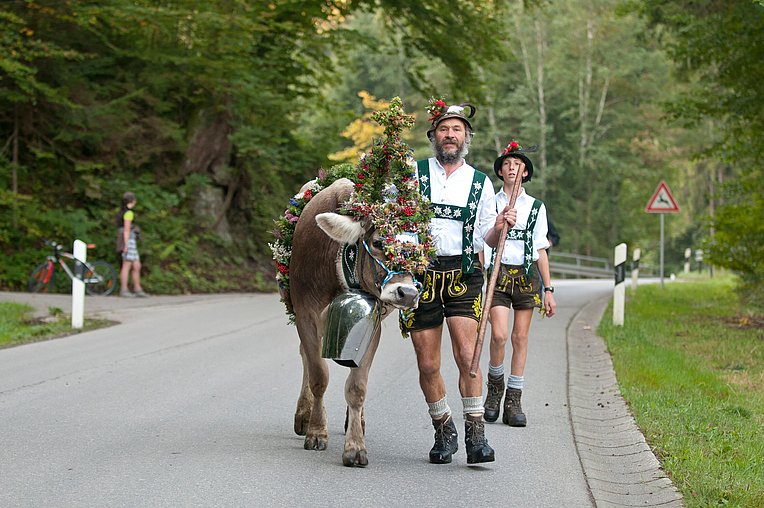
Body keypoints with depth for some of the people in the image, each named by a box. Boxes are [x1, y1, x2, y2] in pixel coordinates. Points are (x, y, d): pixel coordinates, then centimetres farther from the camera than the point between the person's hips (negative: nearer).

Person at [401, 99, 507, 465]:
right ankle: (444, 432, 21)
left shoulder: (480, 182, 12)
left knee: (467, 355, -15)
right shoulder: (412, 173, 8)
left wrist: (501, 227, -8)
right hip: (420, 273, 0)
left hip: (462, 274, 0)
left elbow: (489, 238, 13)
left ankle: (476, 436, -11)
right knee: (427, 364, 3)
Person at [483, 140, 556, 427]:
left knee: (520, 337, 0)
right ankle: (495, 385, 10)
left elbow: (541, 250, 12)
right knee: (499, 334, -16)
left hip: (527, 274, 2)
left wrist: (549, 290, 9)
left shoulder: (536, 207, 11)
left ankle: (513, 401, 7)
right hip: (498, 273, -2)